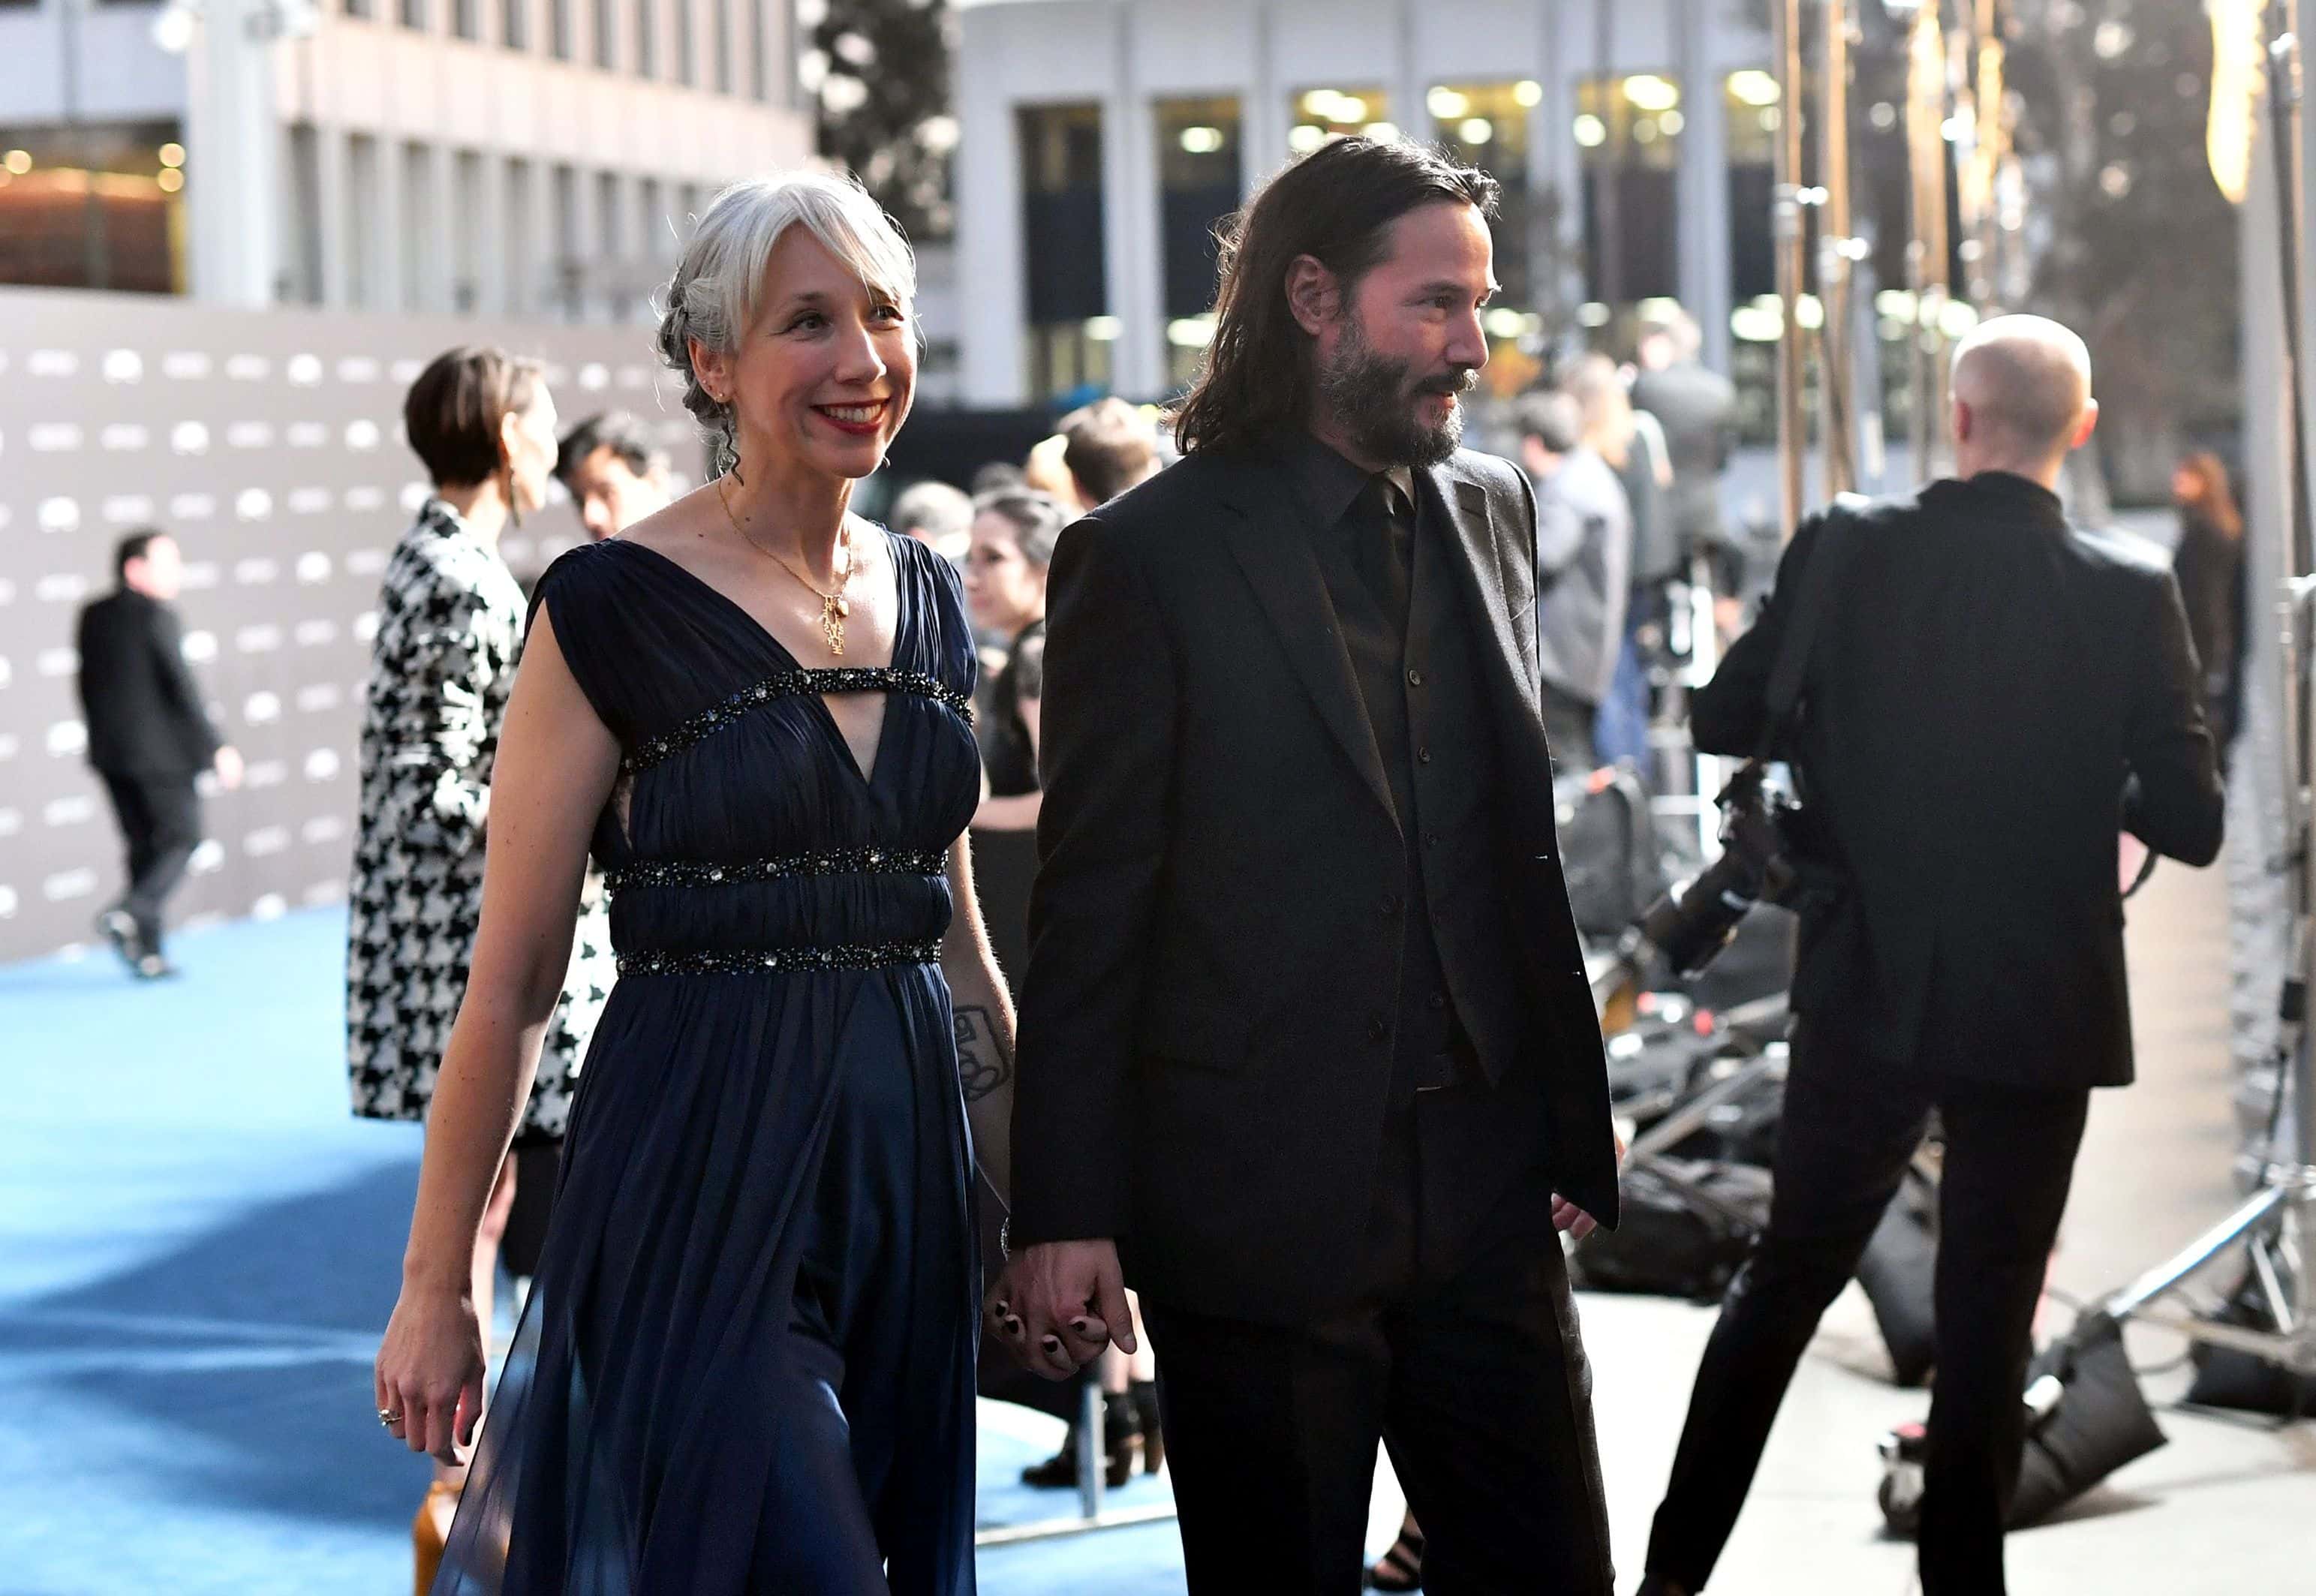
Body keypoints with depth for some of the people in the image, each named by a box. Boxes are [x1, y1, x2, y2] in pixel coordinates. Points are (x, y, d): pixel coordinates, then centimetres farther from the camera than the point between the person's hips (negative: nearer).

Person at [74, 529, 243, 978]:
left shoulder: (93, 617, 8)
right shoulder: (156, 616, -14)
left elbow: (88, 684, 13)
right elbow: (181, 687, -16)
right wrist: (217, 747, -12)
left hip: (110, 751, 7)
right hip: (161, 749, -7)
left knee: (143, 845, 12)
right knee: (182, 837, 5)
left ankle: (147, 952, 8)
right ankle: (128, 913, -15)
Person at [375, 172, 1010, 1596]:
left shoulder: (927, 599, 10)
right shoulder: (614, 611, -8)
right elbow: (511, 986, -7)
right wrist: (436, 1288, -6)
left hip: (906, 1176, 6)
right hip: (699, 1190, -6)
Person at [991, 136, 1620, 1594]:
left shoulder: (1493, 510, 11)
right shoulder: (1150, 555, -6)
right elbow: (1090, 909, -6)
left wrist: (1573, 1130, 13)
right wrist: (1064, 1216, -8)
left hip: (1482, 1187, 5)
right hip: (1256, 1203, -5)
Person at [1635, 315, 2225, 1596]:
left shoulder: (1846, 551, -8)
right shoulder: (2129, 599, -11)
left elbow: (1724, 721, -2)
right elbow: (2190, 824, -9)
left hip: (1865, 997, 2)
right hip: (2039, 1011, -2)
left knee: (1786, 1273, 16)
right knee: (1987, 1318, 9)